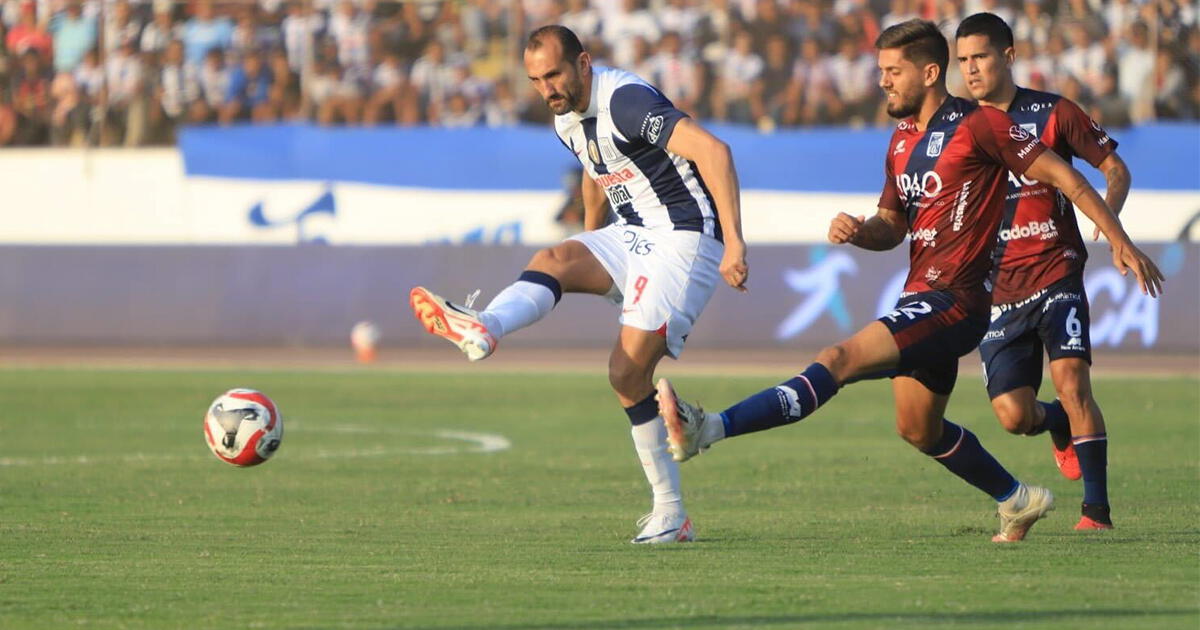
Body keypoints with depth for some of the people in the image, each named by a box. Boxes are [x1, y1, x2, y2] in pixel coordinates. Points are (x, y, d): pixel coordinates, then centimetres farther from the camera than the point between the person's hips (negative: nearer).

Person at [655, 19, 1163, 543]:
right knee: (919, 430, 20)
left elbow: (1061, 175, -6)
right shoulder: (902, 141, 16)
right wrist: (859, 231, -3)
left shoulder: (979, 125, -9)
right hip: (920, 299, 10)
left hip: (952, 302, -10)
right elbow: (892, 227, 21)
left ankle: (708, 429, -36)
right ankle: (1017, 500, 37)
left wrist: (1120, 242, -7)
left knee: (840, 360, -23)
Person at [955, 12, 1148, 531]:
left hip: (1055, 273, -3)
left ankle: (1097, 511, -13)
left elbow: (1115, 168, 5)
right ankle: (1062, 427, 31)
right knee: (1013, 415, -6)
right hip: (996, 289, 3)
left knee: (1071, 380, -21)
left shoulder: (1052, 113, -1)